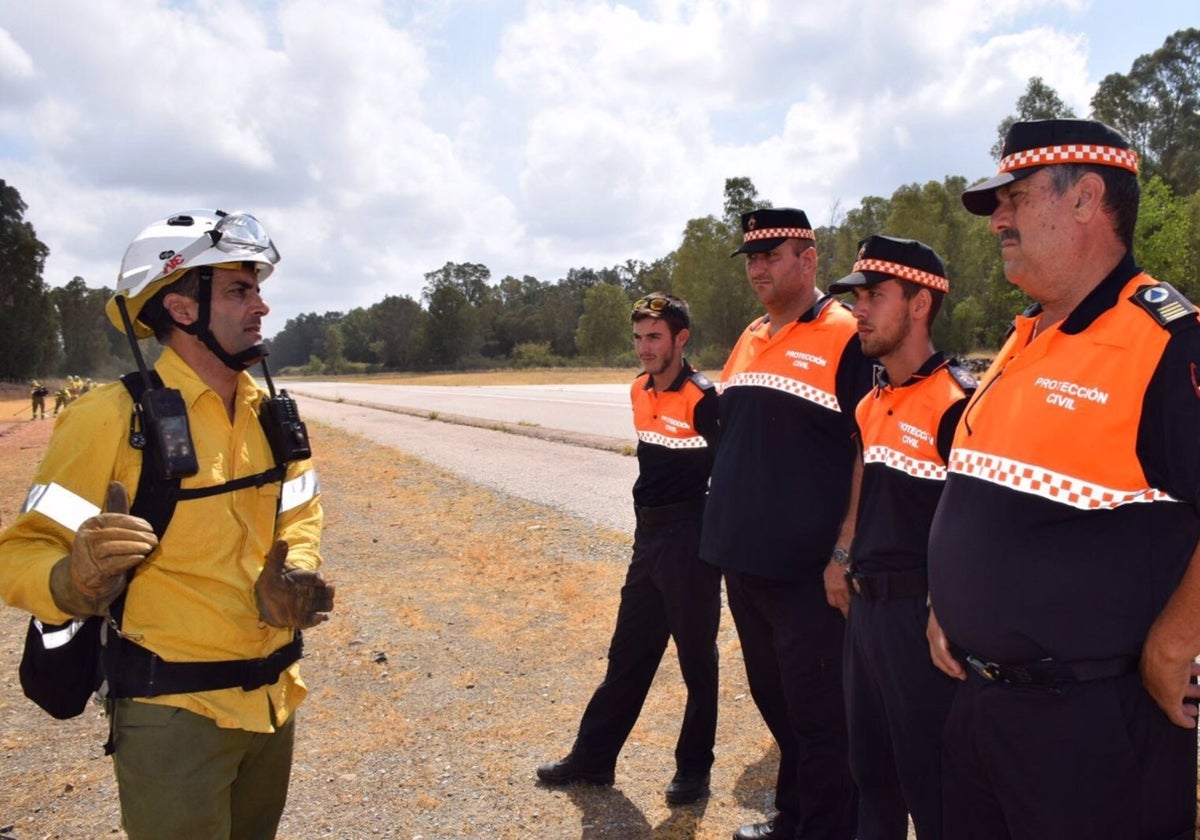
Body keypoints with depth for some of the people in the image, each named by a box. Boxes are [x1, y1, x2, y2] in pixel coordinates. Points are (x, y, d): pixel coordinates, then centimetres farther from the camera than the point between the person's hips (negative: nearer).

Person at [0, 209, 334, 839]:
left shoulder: (270, 412, 3)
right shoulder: (113, 417, -17)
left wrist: (295, 575, -6)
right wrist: (77, 579, -36)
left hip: (274, 700, 7)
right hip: (175, 713, -6)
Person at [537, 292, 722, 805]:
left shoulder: (702, 397, -16)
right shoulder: (640, 392, 7)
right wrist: (648, 521, 17)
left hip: (690, 539, -8)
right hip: (648, 536, 8)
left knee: (696, 658, 6)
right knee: (627, 655, 15)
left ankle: (693, 768, 22)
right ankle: (593, 758, 27)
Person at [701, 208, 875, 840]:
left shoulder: (845, 337, -10)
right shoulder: (749, 341, 13)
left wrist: (845, 553, -18)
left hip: (808, 570, -8)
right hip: (743, 561, 8)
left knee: (818, 714, 4)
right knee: (773, 699, 20)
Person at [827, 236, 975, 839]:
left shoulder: (956, 401, -16)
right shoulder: (872, 402, 11)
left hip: (919, 609, -8)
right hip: (866, 603, 8)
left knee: (928, 774, 7)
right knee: (869, 764, 21)